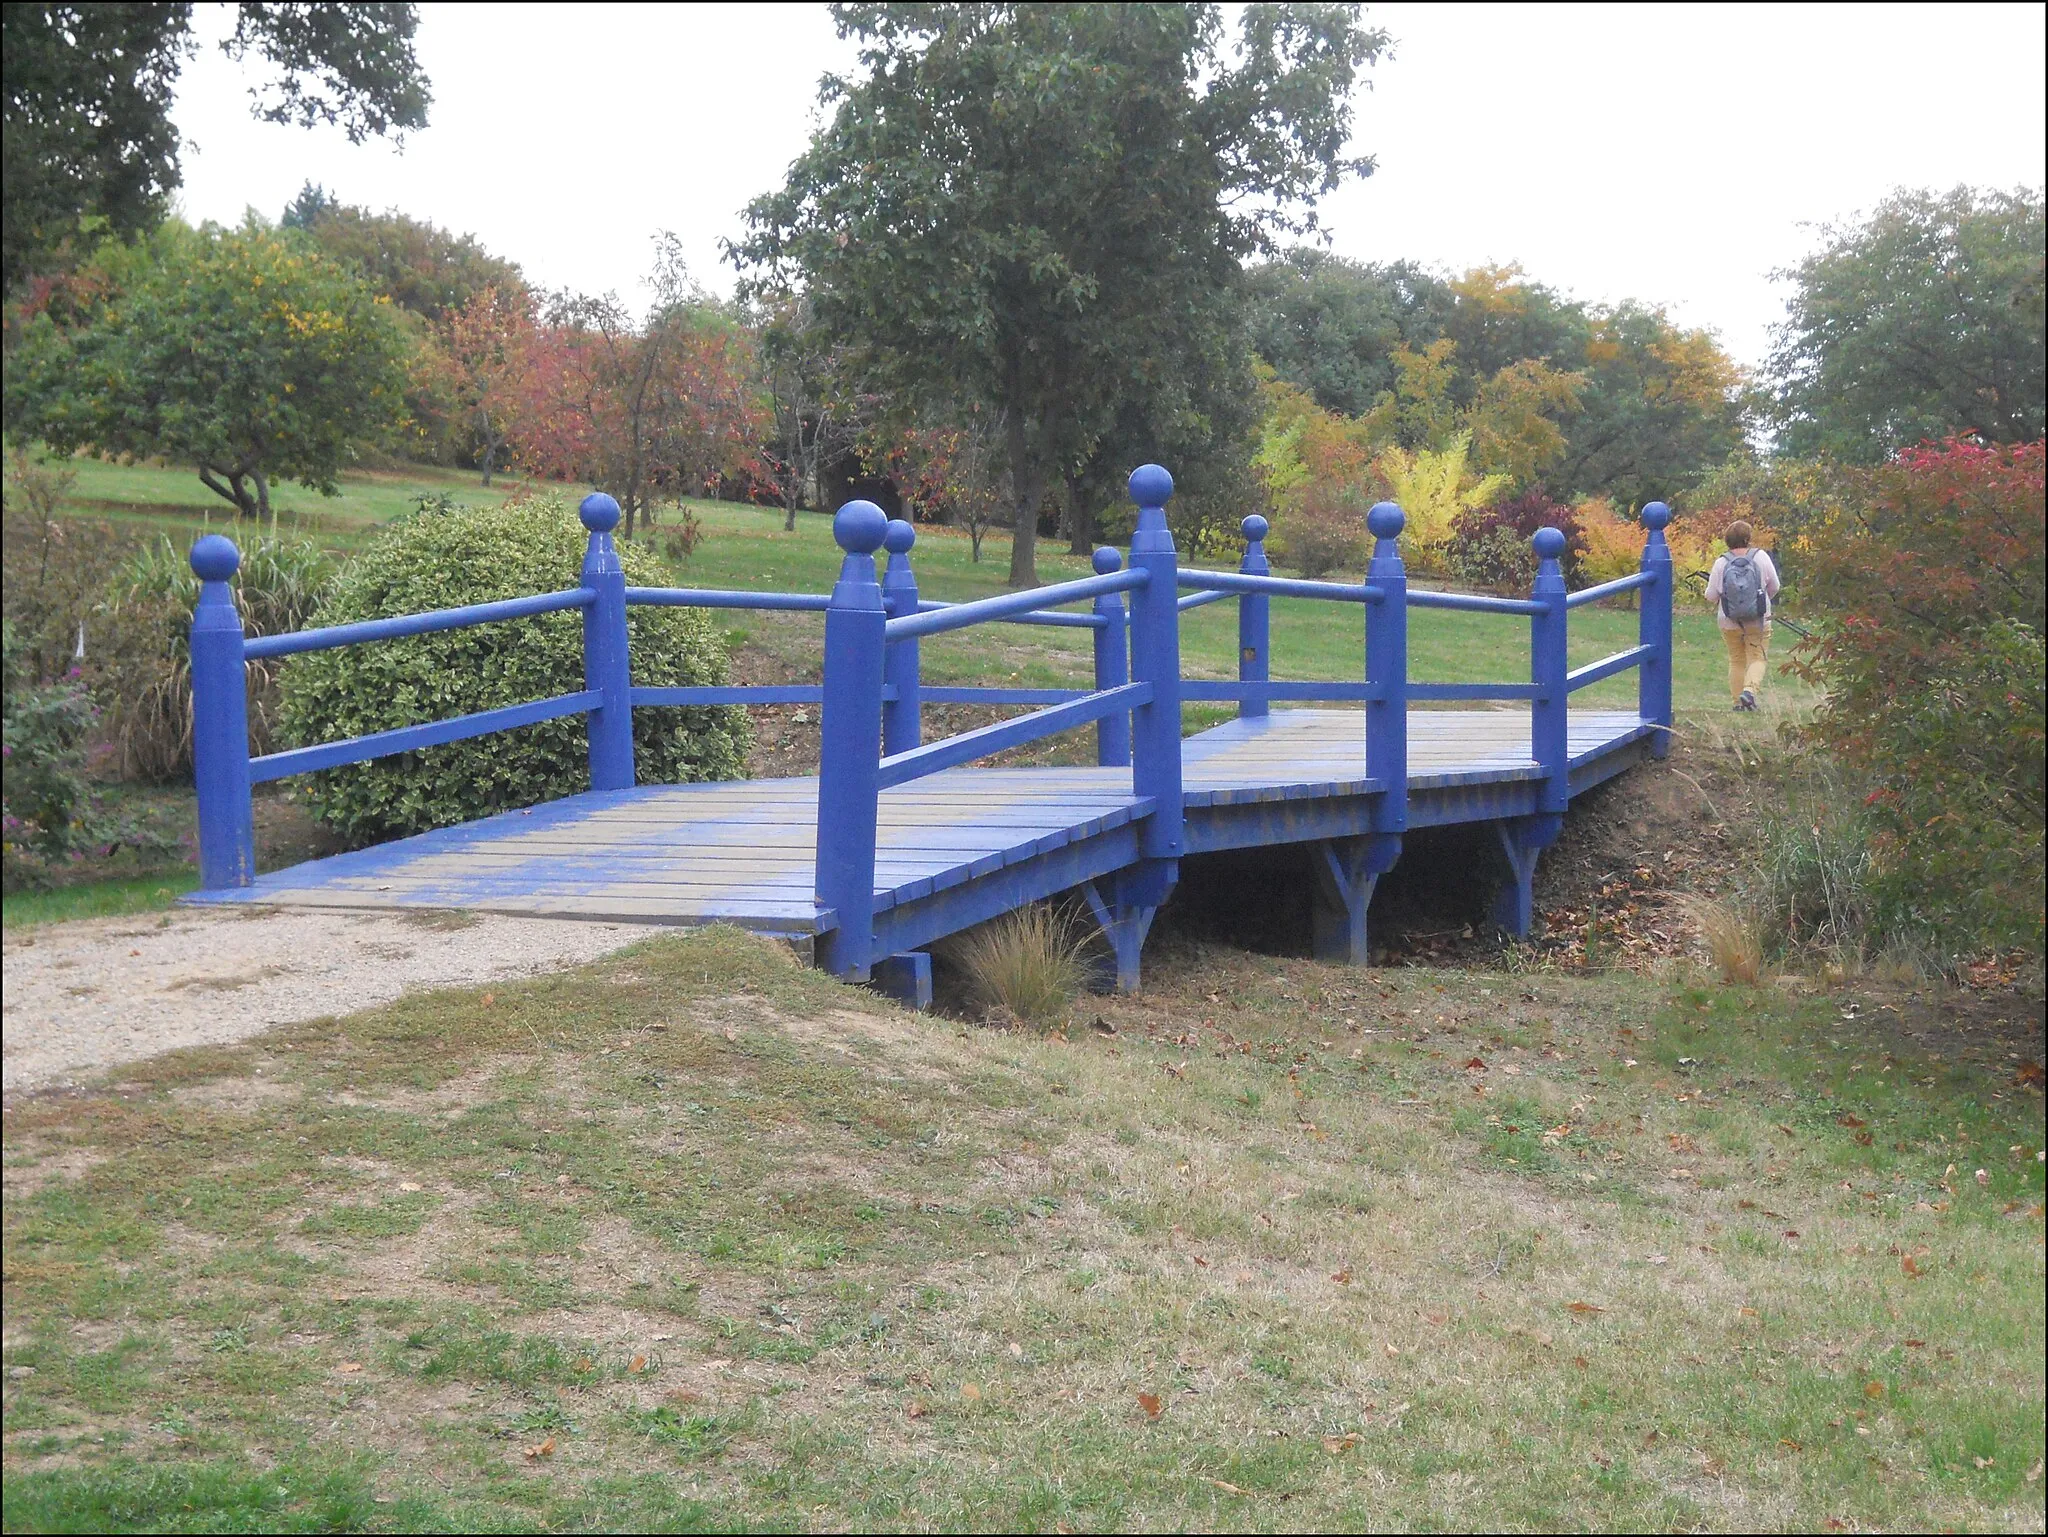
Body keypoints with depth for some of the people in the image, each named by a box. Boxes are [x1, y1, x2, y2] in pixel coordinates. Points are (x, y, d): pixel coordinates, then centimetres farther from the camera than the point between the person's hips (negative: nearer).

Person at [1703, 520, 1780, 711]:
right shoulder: (1761, 557, -7)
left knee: (1736, 661, 14)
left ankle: (1738, 701, 14)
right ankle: (1749, 689, -18)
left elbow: (1710, 596, -4)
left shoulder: (1721, 563, -8)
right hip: (1758, 621, -1)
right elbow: (1774, 587, 2)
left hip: (1729, 622, 1)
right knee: (1757, 658, 7)